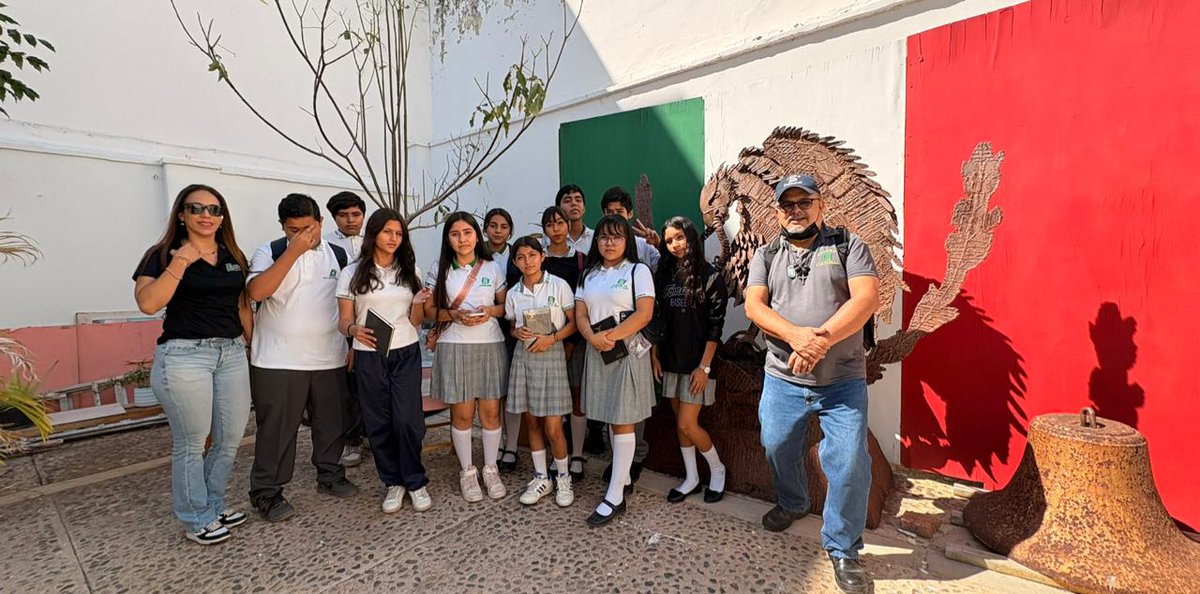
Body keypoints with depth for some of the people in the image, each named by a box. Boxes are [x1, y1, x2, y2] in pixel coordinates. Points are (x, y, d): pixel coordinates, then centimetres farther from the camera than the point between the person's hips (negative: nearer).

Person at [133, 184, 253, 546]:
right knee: (191, 444, 6)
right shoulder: (163, 255, -2)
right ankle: (197, 520, 23)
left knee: (231, 438, 10)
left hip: (232, 353, 5)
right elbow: (147, 303, -16)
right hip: (184, 355, -5)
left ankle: (214, 506, 30)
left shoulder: (233, 256, 12)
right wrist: (179, 263, -19)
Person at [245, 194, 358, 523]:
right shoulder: (270, 252, -3)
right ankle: (266, 493, 20)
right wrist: (293, 251, -21)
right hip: (278, 361, -3)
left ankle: (330, 476, 33)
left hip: (330, 358, 4)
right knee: (276, 429, 4)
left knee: (331, 422, 15)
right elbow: (257, 292, -20)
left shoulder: (338, 255, 6)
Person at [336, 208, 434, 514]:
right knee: (378, 422, 5)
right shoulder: (352, 273, 3)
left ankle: (415, 481, 15)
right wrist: (355, 329, -21)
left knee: (407, 419, -3)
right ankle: (393, 483, 22)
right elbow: (343, 321, 1)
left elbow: (416, 321, 9)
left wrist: (419, 303, -13)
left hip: (406, 354, 1)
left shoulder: (409, 271, 9)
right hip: (369, 356, 0)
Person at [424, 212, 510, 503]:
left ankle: (490, 469, 21)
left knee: (491, 411, 4)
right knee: (462, 413, 5)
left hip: (490, 345, 1)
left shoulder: (492, 268, 6)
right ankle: (467, 471, 22)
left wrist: (491, 311, -11)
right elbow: (429, 309, 4)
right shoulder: (439, 269, 4)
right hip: (454, 347, -1)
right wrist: (454, 315, -13)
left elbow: (505, 305, 10)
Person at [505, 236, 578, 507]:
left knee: (553, 428, -3)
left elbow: (573, 322, -2)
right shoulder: (513, 293, 6)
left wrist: (551, 337, -17)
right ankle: (541, 477, 27)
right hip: (524, 357, 4)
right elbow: (513, 328, 15)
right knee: (532, 422, 10)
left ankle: (563, 478, 20)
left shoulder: (559, 286, -5)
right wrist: (518, 332, -7)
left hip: (552, 355, -3)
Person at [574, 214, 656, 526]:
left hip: (628, 351, -5)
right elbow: (580, 313, 6)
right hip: (596, 352, 5)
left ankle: (615, 497, 1)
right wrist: (592, 337, -14)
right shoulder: (589, 274, 14)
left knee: (622, 421, -3)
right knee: (611, 419, 11)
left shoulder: (638, 271, 0)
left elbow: (644, 313, -11)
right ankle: (623, 476, 28)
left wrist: (611, 336, -19)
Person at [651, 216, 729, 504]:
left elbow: (715, 325, -11)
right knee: (679, 422, 12)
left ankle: (717, 470, 21)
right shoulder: (664, 275, 7)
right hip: (671, 360, 5)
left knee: (687, 424, -5)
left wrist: (704, 366, -14)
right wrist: (655, 355, 5)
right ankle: (691, 478, 28)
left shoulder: (710, 276, -8)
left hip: (696, 362, -5)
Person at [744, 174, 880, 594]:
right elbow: (754, 305, -6)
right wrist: (796, 335, -24)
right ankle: (791, 503, 47)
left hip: (843, 380, -2)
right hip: (782, 379, 3)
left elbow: (867, 297, -12)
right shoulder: (766, 256, 8)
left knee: (850, 463, -3)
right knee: (777, 447, 15)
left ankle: (842, 548, 20)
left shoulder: (848, 246, 2)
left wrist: (823, 339, -25)